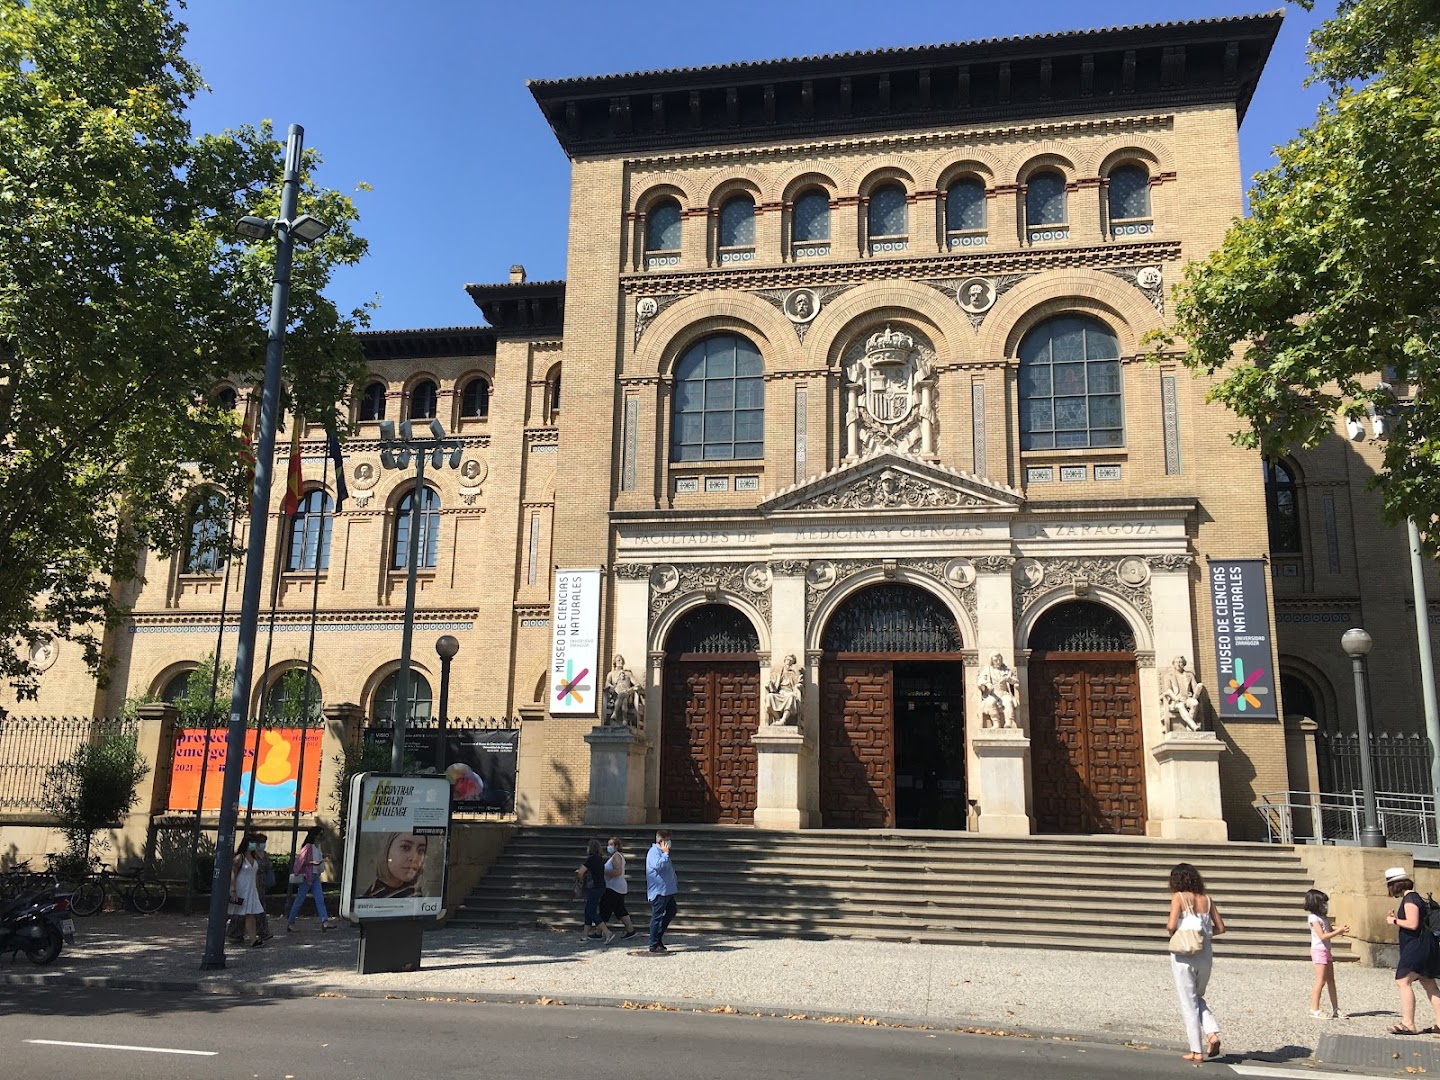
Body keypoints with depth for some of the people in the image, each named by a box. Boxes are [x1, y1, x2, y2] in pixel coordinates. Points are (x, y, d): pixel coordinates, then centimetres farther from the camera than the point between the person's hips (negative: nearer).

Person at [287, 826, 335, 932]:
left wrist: (322, 857, 10)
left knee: (320, 899, -2)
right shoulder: (308, 846, -14)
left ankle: (325, 921, -9)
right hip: (307, 876, -8)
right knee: (299, 899, 2)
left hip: (316, 876, 8)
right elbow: (300, 860, -17)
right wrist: (313, 862, -23)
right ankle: (290, 922, 13)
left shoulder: (318, 846, 12)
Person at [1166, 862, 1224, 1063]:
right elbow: (1220, 928, 7)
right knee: (1197, 997, 23)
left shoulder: (1179, 897, -8)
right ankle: (1212, 1033, 3)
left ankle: (1197, 1051, 7)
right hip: (1205, 955, 4)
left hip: (1184, 955, -4)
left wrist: (1169, 928, 4)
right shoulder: (1207, 899, 5)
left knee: (1188, 1003, 6)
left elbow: (1172, 925, -18)